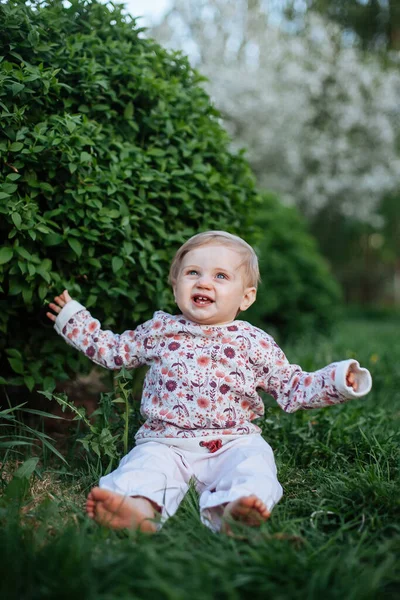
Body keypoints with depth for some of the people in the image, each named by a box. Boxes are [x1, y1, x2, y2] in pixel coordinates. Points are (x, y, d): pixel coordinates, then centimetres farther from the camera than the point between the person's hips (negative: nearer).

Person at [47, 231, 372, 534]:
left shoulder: (254, 343, 9)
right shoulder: (160, 330, 12)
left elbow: (293, 388, 10)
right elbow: (113, 350, 26)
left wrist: (338, 381, -5)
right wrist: (73, 317, 25)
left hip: (233, 441, 0)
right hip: (166, 441, 1)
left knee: (253, 458, -30)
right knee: (147, 460, -29)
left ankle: (234, 510, -56)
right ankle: (140, 507, -55)